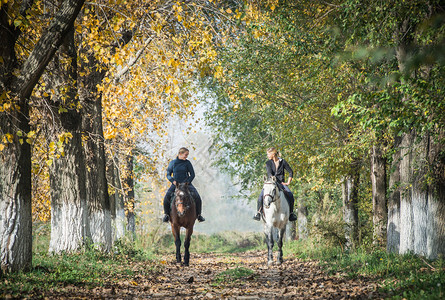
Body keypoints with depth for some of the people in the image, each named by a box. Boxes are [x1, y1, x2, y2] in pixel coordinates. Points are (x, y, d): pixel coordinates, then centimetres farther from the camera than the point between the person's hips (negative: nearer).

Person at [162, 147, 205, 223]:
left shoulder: (187, 163, 3)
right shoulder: (172, 163, 3)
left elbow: (192, 174, 4)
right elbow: (168, 175, 7)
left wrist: (188, 182, -11)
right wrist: (173, 181, -12)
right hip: (175, 184, 0)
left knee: (197, 197, -20)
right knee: (167, 197, -25)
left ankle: (198, 214, -1)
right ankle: (166, 214, -6)